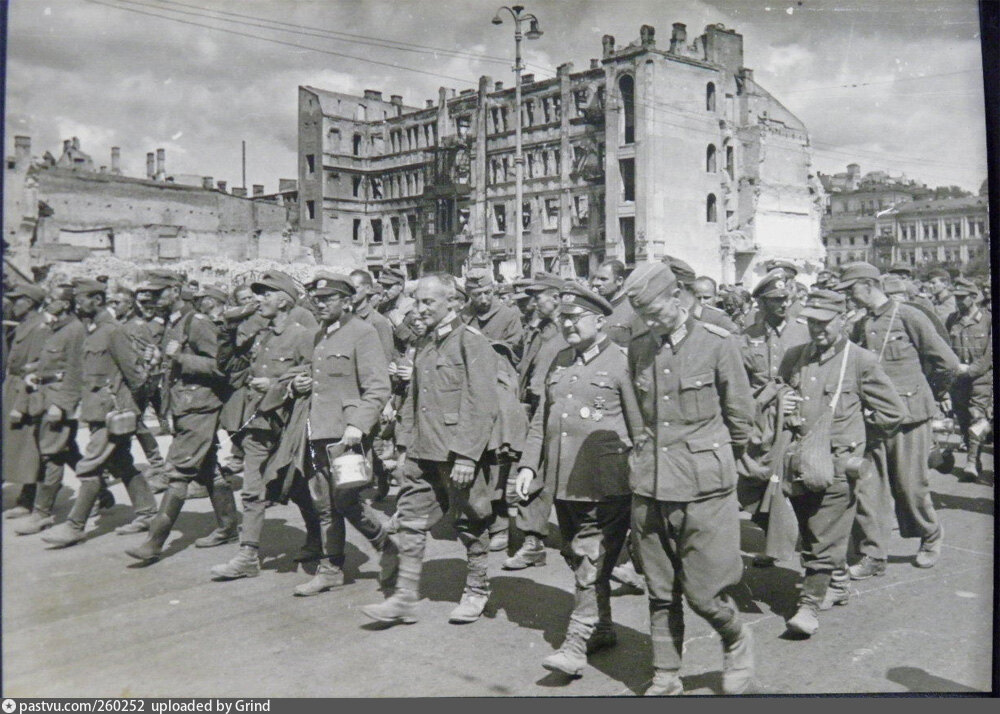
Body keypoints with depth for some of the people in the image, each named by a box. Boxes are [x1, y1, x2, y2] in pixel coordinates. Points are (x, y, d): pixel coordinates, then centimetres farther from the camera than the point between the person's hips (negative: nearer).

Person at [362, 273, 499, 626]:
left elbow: (482, 404, -16)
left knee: (471, 525, 8)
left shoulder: (471, 342, -10)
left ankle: (476, 592, 25)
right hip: (422, 452, 7)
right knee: (409, 521, 4)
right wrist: (403, 444, 14)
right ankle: (404, 599, 11)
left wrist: (466, 455, -19)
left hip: (459, 453, -7)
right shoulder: (425, 345, 14)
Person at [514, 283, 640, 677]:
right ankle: (602, 629, 31)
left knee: (592, 563, -5)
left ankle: (577, 643, 2)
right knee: (576, 557, 15)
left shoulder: (621, 361, -6)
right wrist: (529, 465, 10)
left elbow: (640, 426, -7)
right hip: (564, 481, 7)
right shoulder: (560, 362, 14)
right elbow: (541, 419, 19)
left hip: (606, 484, -7)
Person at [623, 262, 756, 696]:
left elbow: (741, 417, 3)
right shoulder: (638, 349, 6)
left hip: (704, 486, -4)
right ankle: (666, 678, 26)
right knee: (660, 592, 11)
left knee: (703, 592, 0)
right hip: (650, 485, 4)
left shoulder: (717, 344, -6)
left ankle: (737, 644, 31)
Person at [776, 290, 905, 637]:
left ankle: (810, 605, 0)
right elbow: (775, 394, 23)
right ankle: (837, 585, 36)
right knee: (809, 533, 15)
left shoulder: (861, 361, -5)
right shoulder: (794, 356, 8)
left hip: (837, 464, -5)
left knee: (825, 538, -6)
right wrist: (779, 406, 1)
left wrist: (854, 436, 6)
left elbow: (893, 412, 3)